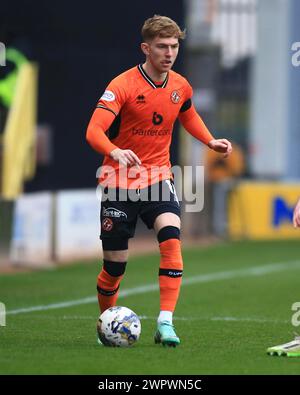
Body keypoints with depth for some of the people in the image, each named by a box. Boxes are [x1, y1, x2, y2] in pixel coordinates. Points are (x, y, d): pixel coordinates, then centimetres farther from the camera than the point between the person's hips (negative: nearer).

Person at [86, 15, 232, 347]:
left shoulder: (180, 86, 2)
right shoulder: (123, 86, -15)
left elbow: (189, 117, 25)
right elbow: (94, 130, -25)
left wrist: (210, 141, 8)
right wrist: (115, 152, -46)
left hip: (158, 176, 3)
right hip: (120, 180, -3)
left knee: (171, 238, -23)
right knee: (115, 264, 2)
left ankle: (165, 323, -25)